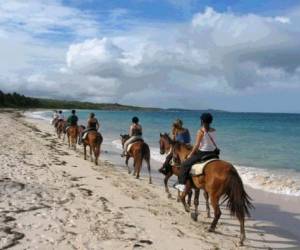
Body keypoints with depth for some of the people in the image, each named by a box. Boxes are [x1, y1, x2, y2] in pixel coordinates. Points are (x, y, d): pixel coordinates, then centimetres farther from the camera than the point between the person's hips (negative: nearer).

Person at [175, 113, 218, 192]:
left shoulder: (201, 131, -15)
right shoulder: (213, 130, 3)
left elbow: (197, 145, -15)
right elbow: (213, 142, 12)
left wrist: (190, 154, -3)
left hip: (202, 153, -6)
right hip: (213, 153, 6)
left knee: (185, 164, 5)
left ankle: (182, 184, 2)